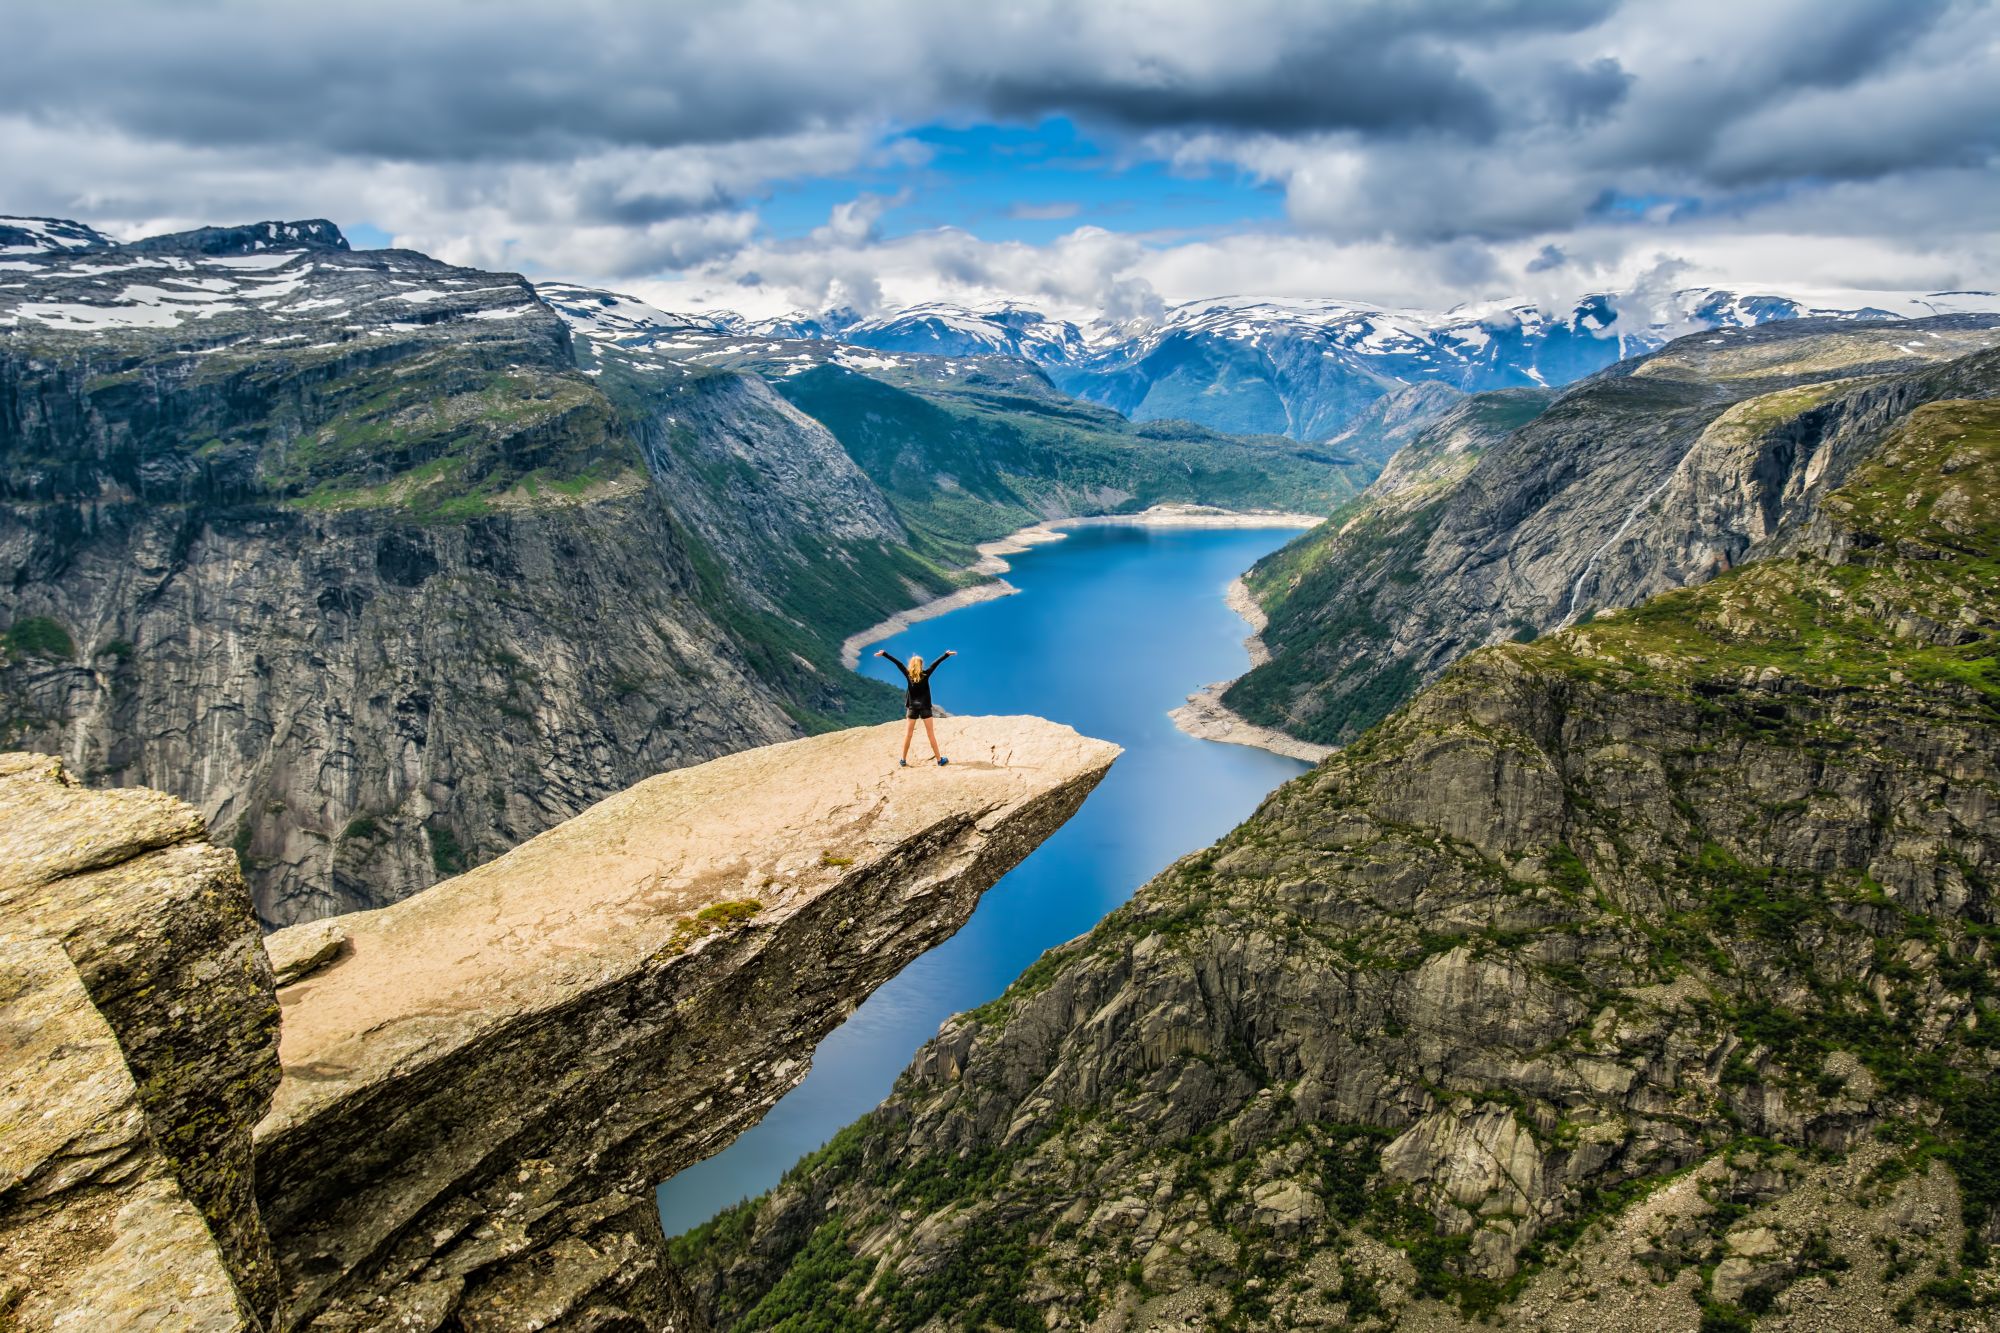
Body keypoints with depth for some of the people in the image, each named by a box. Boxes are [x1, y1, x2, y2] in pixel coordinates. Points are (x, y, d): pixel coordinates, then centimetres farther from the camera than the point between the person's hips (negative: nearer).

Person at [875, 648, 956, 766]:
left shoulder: (908, 675, -3)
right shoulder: (925, 674, -6)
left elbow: (897, 663, -1)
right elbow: (936, 663, -6)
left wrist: (883, 654, 2)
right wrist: (947, 654, -5)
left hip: (912, 707, 1)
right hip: (925, 707, -1)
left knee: (908, 734, 7)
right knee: (931, 734, 2)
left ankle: (903, 761, 10)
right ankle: (940, 760, 5)